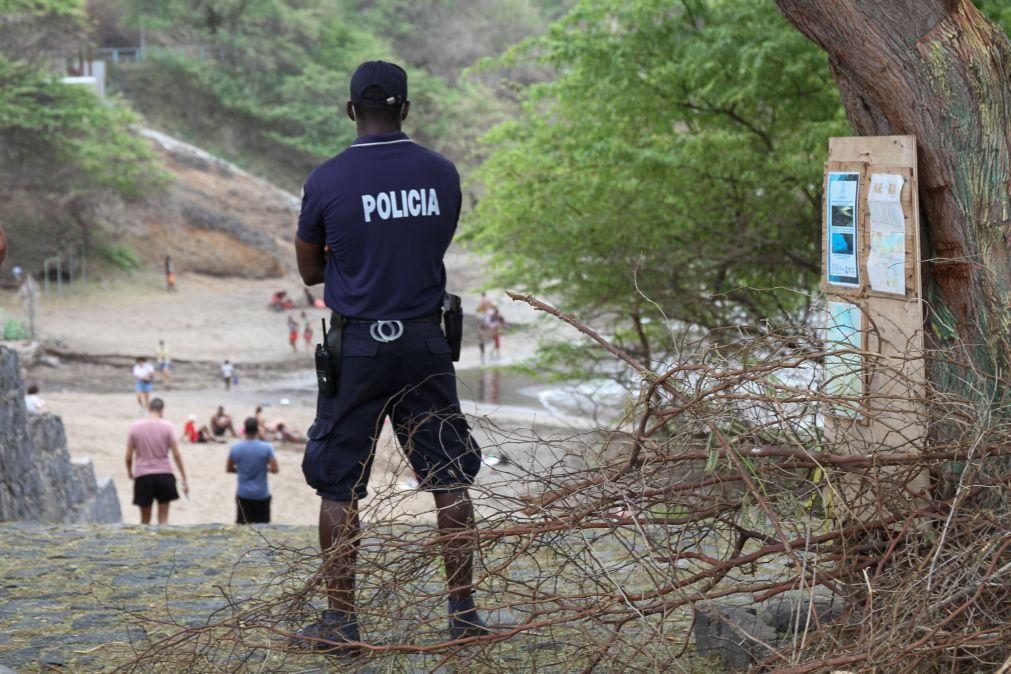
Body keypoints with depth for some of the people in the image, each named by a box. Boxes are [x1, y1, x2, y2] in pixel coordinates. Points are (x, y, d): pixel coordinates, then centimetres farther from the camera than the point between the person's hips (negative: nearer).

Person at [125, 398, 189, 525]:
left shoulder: (135, 426, -1)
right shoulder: (167, 427, -4)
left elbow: (128, 456, 0)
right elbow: (176, 455, -6)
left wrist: (129, 472, 20)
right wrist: (184, 480, -1)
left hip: (143, 476, 1)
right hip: (164, 475, -1)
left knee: (145, 519, 11)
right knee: (163, 519, 4)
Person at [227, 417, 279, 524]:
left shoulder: (235, 448, -5)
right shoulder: (266, 448, -12)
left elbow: (228, 469, 6)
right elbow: (274, 469, -13)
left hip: (243, 494, 2)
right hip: (262, 495, -2)